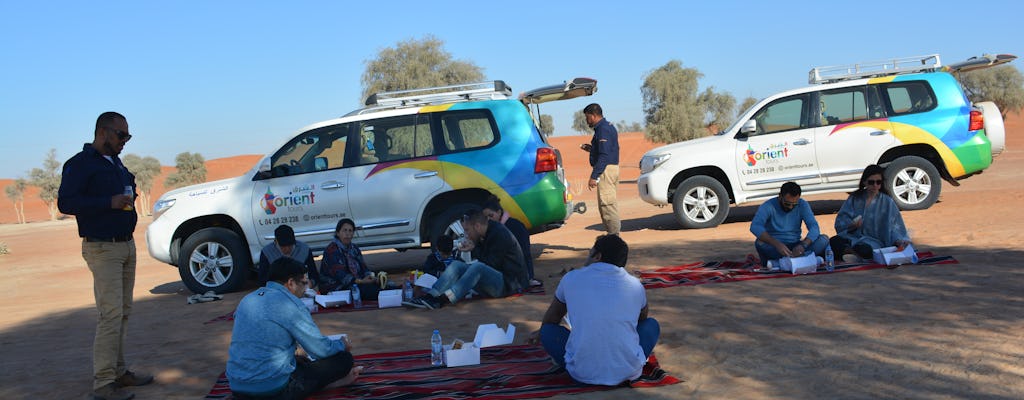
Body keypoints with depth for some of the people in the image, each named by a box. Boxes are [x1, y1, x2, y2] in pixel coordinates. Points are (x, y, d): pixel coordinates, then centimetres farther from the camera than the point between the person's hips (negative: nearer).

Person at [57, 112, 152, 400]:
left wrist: (128, 198, 6)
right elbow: (65, 203, -17)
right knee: (111, 313, -12)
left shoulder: (116, 163, 17)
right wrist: (109, 202, -24)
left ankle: (118, 371, 20)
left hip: (126, 244, 9)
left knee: (123, 312, 11)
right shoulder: (80, 164, -9)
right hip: (103, 248, -8)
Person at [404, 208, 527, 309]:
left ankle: (443, 299, -42)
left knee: (478, 267, -35)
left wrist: (475, 249, -6)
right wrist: (473, 248, -2)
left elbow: (491, 264, -17)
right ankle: (430, 296, -24)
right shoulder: (486, 234, 11)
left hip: (510, 283, -9)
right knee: (457, 265, -8)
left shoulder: (500, 234, -16)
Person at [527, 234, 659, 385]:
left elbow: (552, 317, 23)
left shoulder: (572, 279, 4)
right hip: (628, 371, 1)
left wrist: (541, 334, 45)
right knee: (651, 324, 25)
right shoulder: (636, 285, 8)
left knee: (548, 331, 21)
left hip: (584, 374, -1)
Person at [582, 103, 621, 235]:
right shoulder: (608, 127, 18)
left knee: (607, 204, -8)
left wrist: (594, 176, -23)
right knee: (610, 204, 14)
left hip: (606, 170, -11)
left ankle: (613, 236, -6)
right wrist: (591, 149, 17)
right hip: (612, 168, 11)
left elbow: (603, 156, -22)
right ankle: (614, 235, 19)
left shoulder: (602, 129, -15)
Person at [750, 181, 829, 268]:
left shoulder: (802, 205, -1)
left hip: (795, 248, 4)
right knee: (760, 243, -33)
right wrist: (777, 244, -43)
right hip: (774, 248, -4)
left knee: (823, 239, -20)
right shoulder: (769, 206, -13)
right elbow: (755, 226, -30)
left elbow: (814, 227, -12)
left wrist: (803, 245, -33)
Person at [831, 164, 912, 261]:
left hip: (874, 240, -1)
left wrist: (899, 240, -22)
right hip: (853, 236, 1)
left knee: (864, 249, -38)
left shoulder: (887, 202, 5)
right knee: (834, 241, -32)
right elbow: (840, 221, 4)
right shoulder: (855, 198, 9)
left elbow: (893, 225, -3)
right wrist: (851, 224, -17)